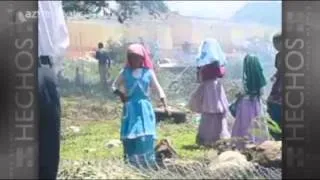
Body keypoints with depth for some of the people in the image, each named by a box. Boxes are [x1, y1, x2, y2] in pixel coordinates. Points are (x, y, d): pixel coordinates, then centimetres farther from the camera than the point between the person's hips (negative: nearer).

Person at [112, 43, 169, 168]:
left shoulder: (148, 72, 2)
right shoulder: (125, 72, 4)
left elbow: (158, 88, 1)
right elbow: (114, 86, 11)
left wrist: (165, 105, -11)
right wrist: (120, 94, -11)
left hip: (145, 107, 0)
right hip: (130, 108, 1)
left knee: (146, 136, -6)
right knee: (130, 136, -1)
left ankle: (147, 163, 0)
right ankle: (131, 163, 5)